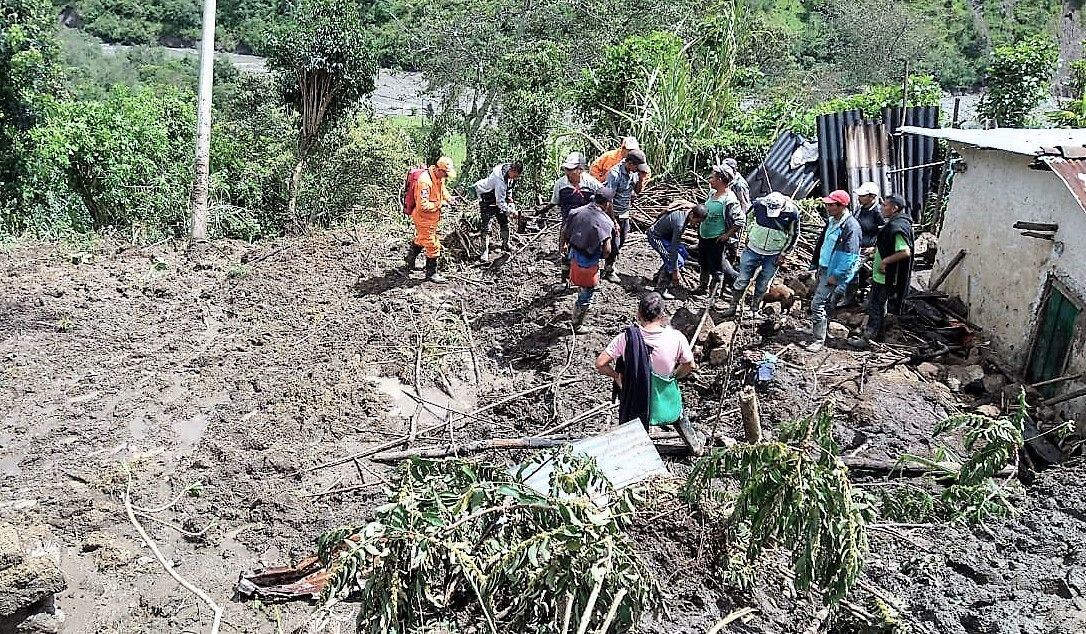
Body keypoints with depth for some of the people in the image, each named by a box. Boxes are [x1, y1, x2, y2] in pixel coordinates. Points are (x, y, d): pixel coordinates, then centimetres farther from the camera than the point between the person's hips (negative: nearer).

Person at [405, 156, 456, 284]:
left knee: (421, 239, 29)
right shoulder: (425, 181, -32)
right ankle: (431, 273, 15)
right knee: (432, 246, 0)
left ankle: (410, 258, 52)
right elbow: (423, 206, -34)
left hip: (433, 217, 9)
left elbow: (442, 188, 18)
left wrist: (449, 197, -1)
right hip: (424, 218, -9)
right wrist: (440, 204, -23)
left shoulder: (439, 177, -4)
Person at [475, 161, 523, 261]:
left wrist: (509, 197, 4)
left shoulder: (510, 172, -13)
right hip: (487, 199, -8)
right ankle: (485, 251, -8)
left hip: (499, 197, 8)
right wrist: (511, 211, -32)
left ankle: (505, 244, 26)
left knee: (504, 221, 11)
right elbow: (500, 201, -35)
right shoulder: (500, 179, -38)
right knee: (486, 225, -11)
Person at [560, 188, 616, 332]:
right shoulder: (604, 221, -21)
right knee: (587, 292, 12)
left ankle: (584, 305, 55)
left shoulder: (577, 212, -4)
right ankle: (577, 325, 24)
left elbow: (564, 231, 7)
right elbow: (607, 250, -25)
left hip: (573, 255, 7)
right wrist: (603, 257, -2)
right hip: (588, 261, -7)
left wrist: (563, 244, 26)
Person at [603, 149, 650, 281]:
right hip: (614, 214, -7)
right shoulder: (615, 174, -26)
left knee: (621, 242, 15)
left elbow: (637, 191, 11)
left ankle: (610, 265, 32)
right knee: (614, 244, 0)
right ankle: (609, 271, 17)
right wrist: (614, 221, -22)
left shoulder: (634, 172, -3)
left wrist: (641, 179, -10)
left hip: (625, 213, 7)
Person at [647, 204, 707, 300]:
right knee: (678, 261, -17)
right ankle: (661, 288, -7)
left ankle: (659, 277, 22)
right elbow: (674, 249, -31)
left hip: (667, 235, 10)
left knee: (684, 255, 12)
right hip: (656, 237, -10)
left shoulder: (686, 212, -10)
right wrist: (675, 270, -26)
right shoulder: (680, 223, -34)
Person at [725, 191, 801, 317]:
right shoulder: (759, 204, -17)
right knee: (743, 279, 5)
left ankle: (755, 308, 28)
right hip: (753, 249, 1)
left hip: (773, 255, -1)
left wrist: (783, 254, -4)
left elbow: (794, 235, -4)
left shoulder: (792, 213, -19)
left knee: (763, 284, 10)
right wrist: (748, 237, 7)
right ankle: (734, 305, 19)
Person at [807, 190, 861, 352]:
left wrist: (836, 275, -20)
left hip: (835, 273, -9)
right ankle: (823, 332, 33)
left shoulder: (851, 226, -20)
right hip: (824, 269, 9)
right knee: (826, 305, 20)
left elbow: (850, 255, -22)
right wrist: (816, 263, 20)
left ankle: (819, 340, -4)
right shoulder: (832, 220, 9)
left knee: (818, 304, -11)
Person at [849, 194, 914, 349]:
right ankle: (876, 334, 31)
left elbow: (905, 252, -31)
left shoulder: (898, 227, -23)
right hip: (881, 274, 11)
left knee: (876, 306, -3)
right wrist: (876, 250, 16)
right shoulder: (893, 223, 10)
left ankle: (868, 338, 4)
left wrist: (885, 261, -26)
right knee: (878, 305, 20)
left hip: (885, 276, -11)